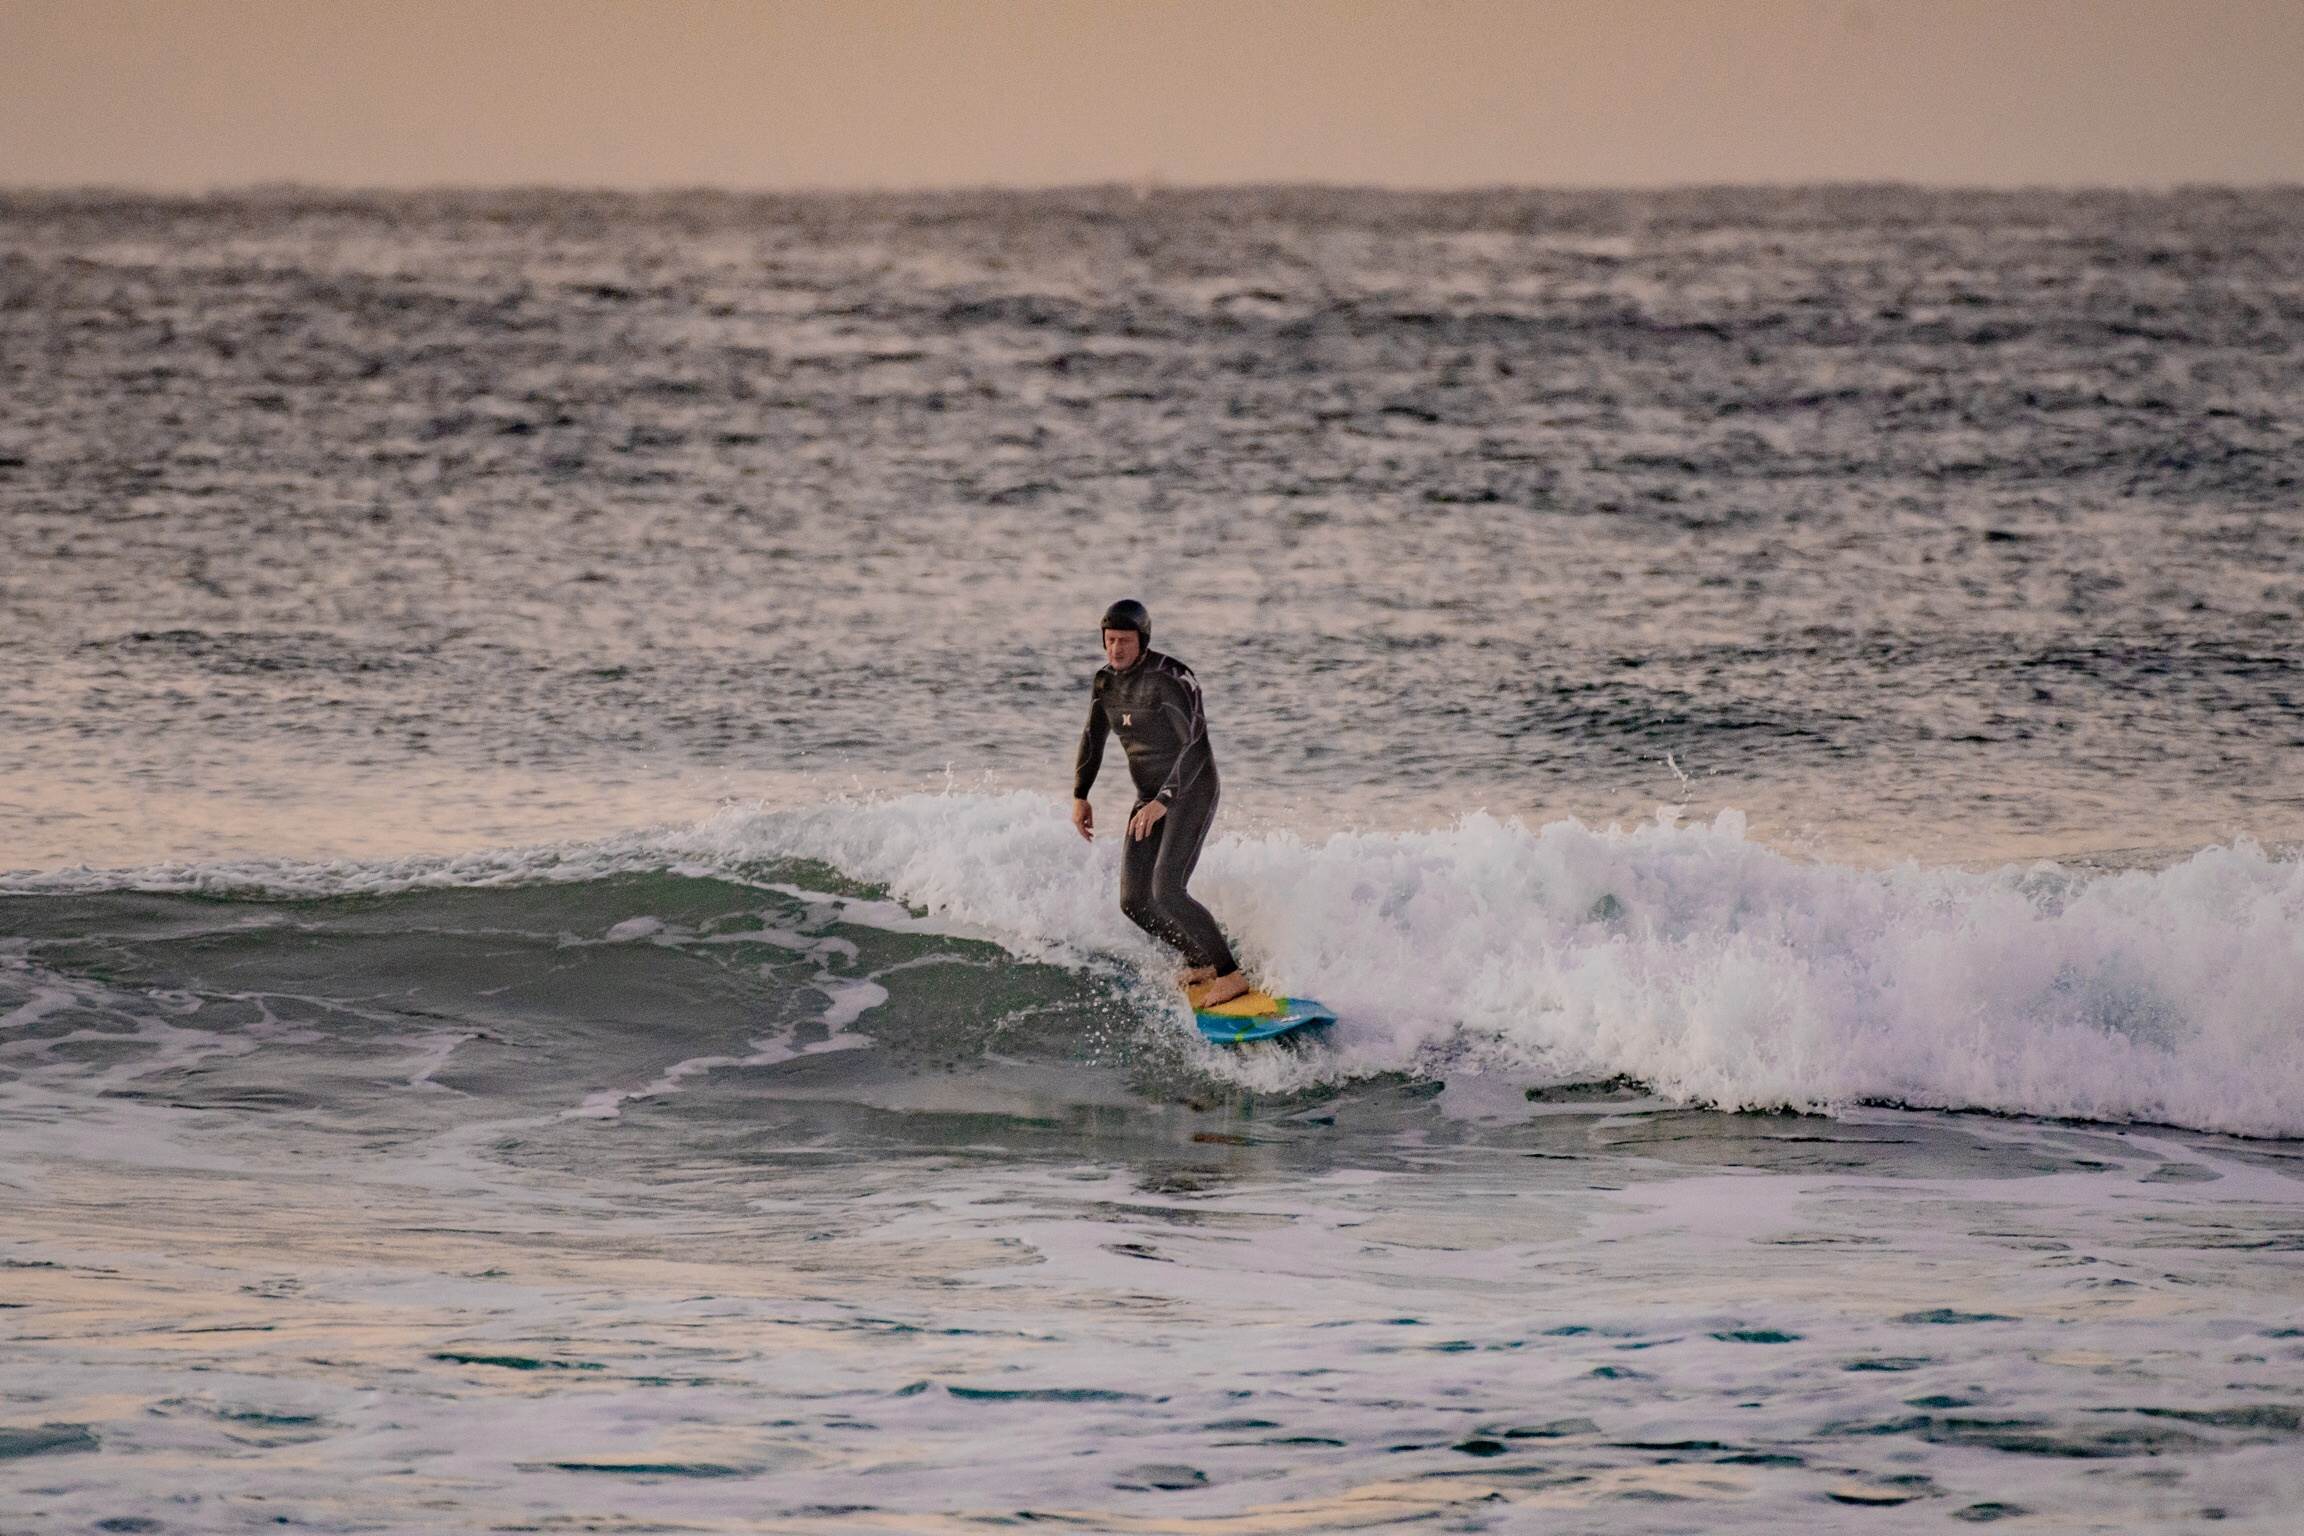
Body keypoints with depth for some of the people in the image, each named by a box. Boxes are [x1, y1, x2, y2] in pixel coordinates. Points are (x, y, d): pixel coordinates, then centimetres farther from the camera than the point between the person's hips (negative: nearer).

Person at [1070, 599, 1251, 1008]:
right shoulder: (1107, 679, 5)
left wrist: (1162, 801, -32)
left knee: (1166, 891, -22)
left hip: (1191, 790, -8)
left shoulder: (1168, 679, -21)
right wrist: (1080, 796, 11)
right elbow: (1094, 737, 18)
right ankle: (1202, 961, 19)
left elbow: (1196, 745, -25)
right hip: (1151, 797, 8)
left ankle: (1231, 976, -16)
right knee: (1134, 902, 1)